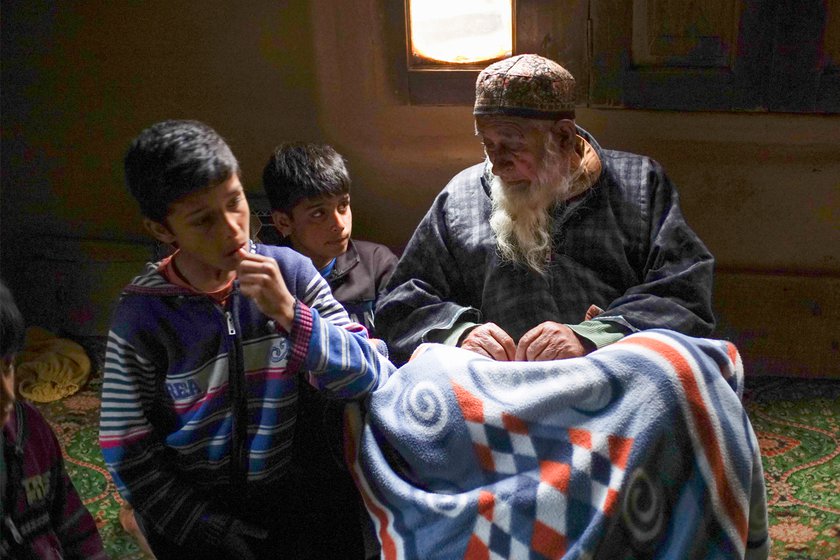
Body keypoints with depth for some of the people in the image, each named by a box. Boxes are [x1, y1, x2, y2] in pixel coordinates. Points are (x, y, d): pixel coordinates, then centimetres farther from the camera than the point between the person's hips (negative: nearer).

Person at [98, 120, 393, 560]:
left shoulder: (287, 270, -9)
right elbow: (129, 458, -7)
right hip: (194, 505, -1)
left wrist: (290, 313, -25)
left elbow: (372, 377, -12)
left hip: (287, 488, 2)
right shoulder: (142, 316, -13)